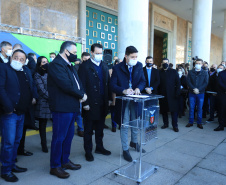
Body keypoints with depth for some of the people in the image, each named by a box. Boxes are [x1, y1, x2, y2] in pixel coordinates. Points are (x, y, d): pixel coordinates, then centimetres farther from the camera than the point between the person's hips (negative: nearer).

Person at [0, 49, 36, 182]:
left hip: (22, 112, 7)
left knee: (16, 140, 16)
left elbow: (31, 88, 17)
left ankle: (12, 165, 32)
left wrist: (31, 99, 1)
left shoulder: (27, 71, 12)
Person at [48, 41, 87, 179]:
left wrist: (82, 93, -5)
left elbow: (77, 82, 15)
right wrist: (82, 95, -11)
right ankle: (55, 166, 18)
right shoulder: (56, 64, -14)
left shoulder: (69, 65, 17)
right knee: (59, 138, 2)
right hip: (62, 108, -9)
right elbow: (66, 85, -23)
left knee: (69, 135, 17)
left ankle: (65, 161, 33)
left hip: (72, 107, 10)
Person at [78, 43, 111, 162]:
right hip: (90, 104, -5)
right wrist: (85, 103, -14)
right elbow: (82, 86, -11)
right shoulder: (85, 67, -8)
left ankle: (99, 147, 33)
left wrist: (109, 99, 8)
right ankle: (88, 151, 23)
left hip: (102, 103, 5)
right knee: (88, 130, 9)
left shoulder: (104, 66, 11)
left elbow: (107, 83, 13)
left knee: (100, 128, 17)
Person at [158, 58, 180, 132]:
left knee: (174, 110, 0)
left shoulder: (174, 72, 5)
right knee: (163, 110, 7)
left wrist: (177, 93, -7)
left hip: (172, 95, -1)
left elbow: (178, 83, 3)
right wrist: (158, 94, -5)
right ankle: (165, 124, 22)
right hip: (162, 95, 1)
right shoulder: (159, 72, 6)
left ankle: (175, 126, 9)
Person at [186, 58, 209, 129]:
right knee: (191, 108, 4)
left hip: (200, 93, 0)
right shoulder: (190, 72, 6)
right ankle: (191, 122, 14)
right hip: (192, 93, 0)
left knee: (200, 108, 4)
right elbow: (188, 81, -2)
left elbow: (206, 83, -2)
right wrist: (194, 89, -15)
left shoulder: (205, 72, 5)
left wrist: (198, 89, -15)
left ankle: (199, 123, 14)